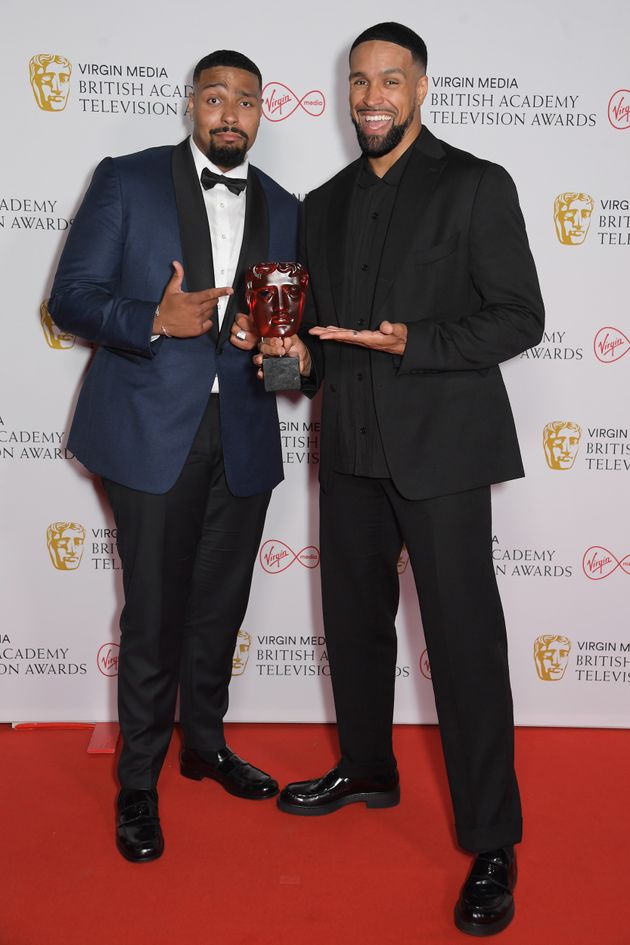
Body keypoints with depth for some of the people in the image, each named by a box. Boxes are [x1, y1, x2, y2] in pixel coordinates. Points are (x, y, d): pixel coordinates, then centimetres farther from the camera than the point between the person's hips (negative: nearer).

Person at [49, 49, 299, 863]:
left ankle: (205, 742, 37)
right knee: (154, 614, 3)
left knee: (220, 606, 15)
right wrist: (155, 320, -21)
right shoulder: (127, 181, 0)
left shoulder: (281, 209, 12)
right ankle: (139, 779, 22)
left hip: (243, 438, 4)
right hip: (154, 433, -4)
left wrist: (270, 337, -6)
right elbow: (71, 299, -4)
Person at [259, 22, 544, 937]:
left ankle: (492, 843, 10)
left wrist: (414, 343, -20)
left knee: (464, 641, -3)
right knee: (354, 620, 16)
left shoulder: (477, 186, -3)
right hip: (352, 450, 6)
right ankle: (367, 769, 38)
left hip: (441, 449, -6)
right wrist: (302, 354, -2)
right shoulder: (325, 204, 14)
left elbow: (520, 316, -7)